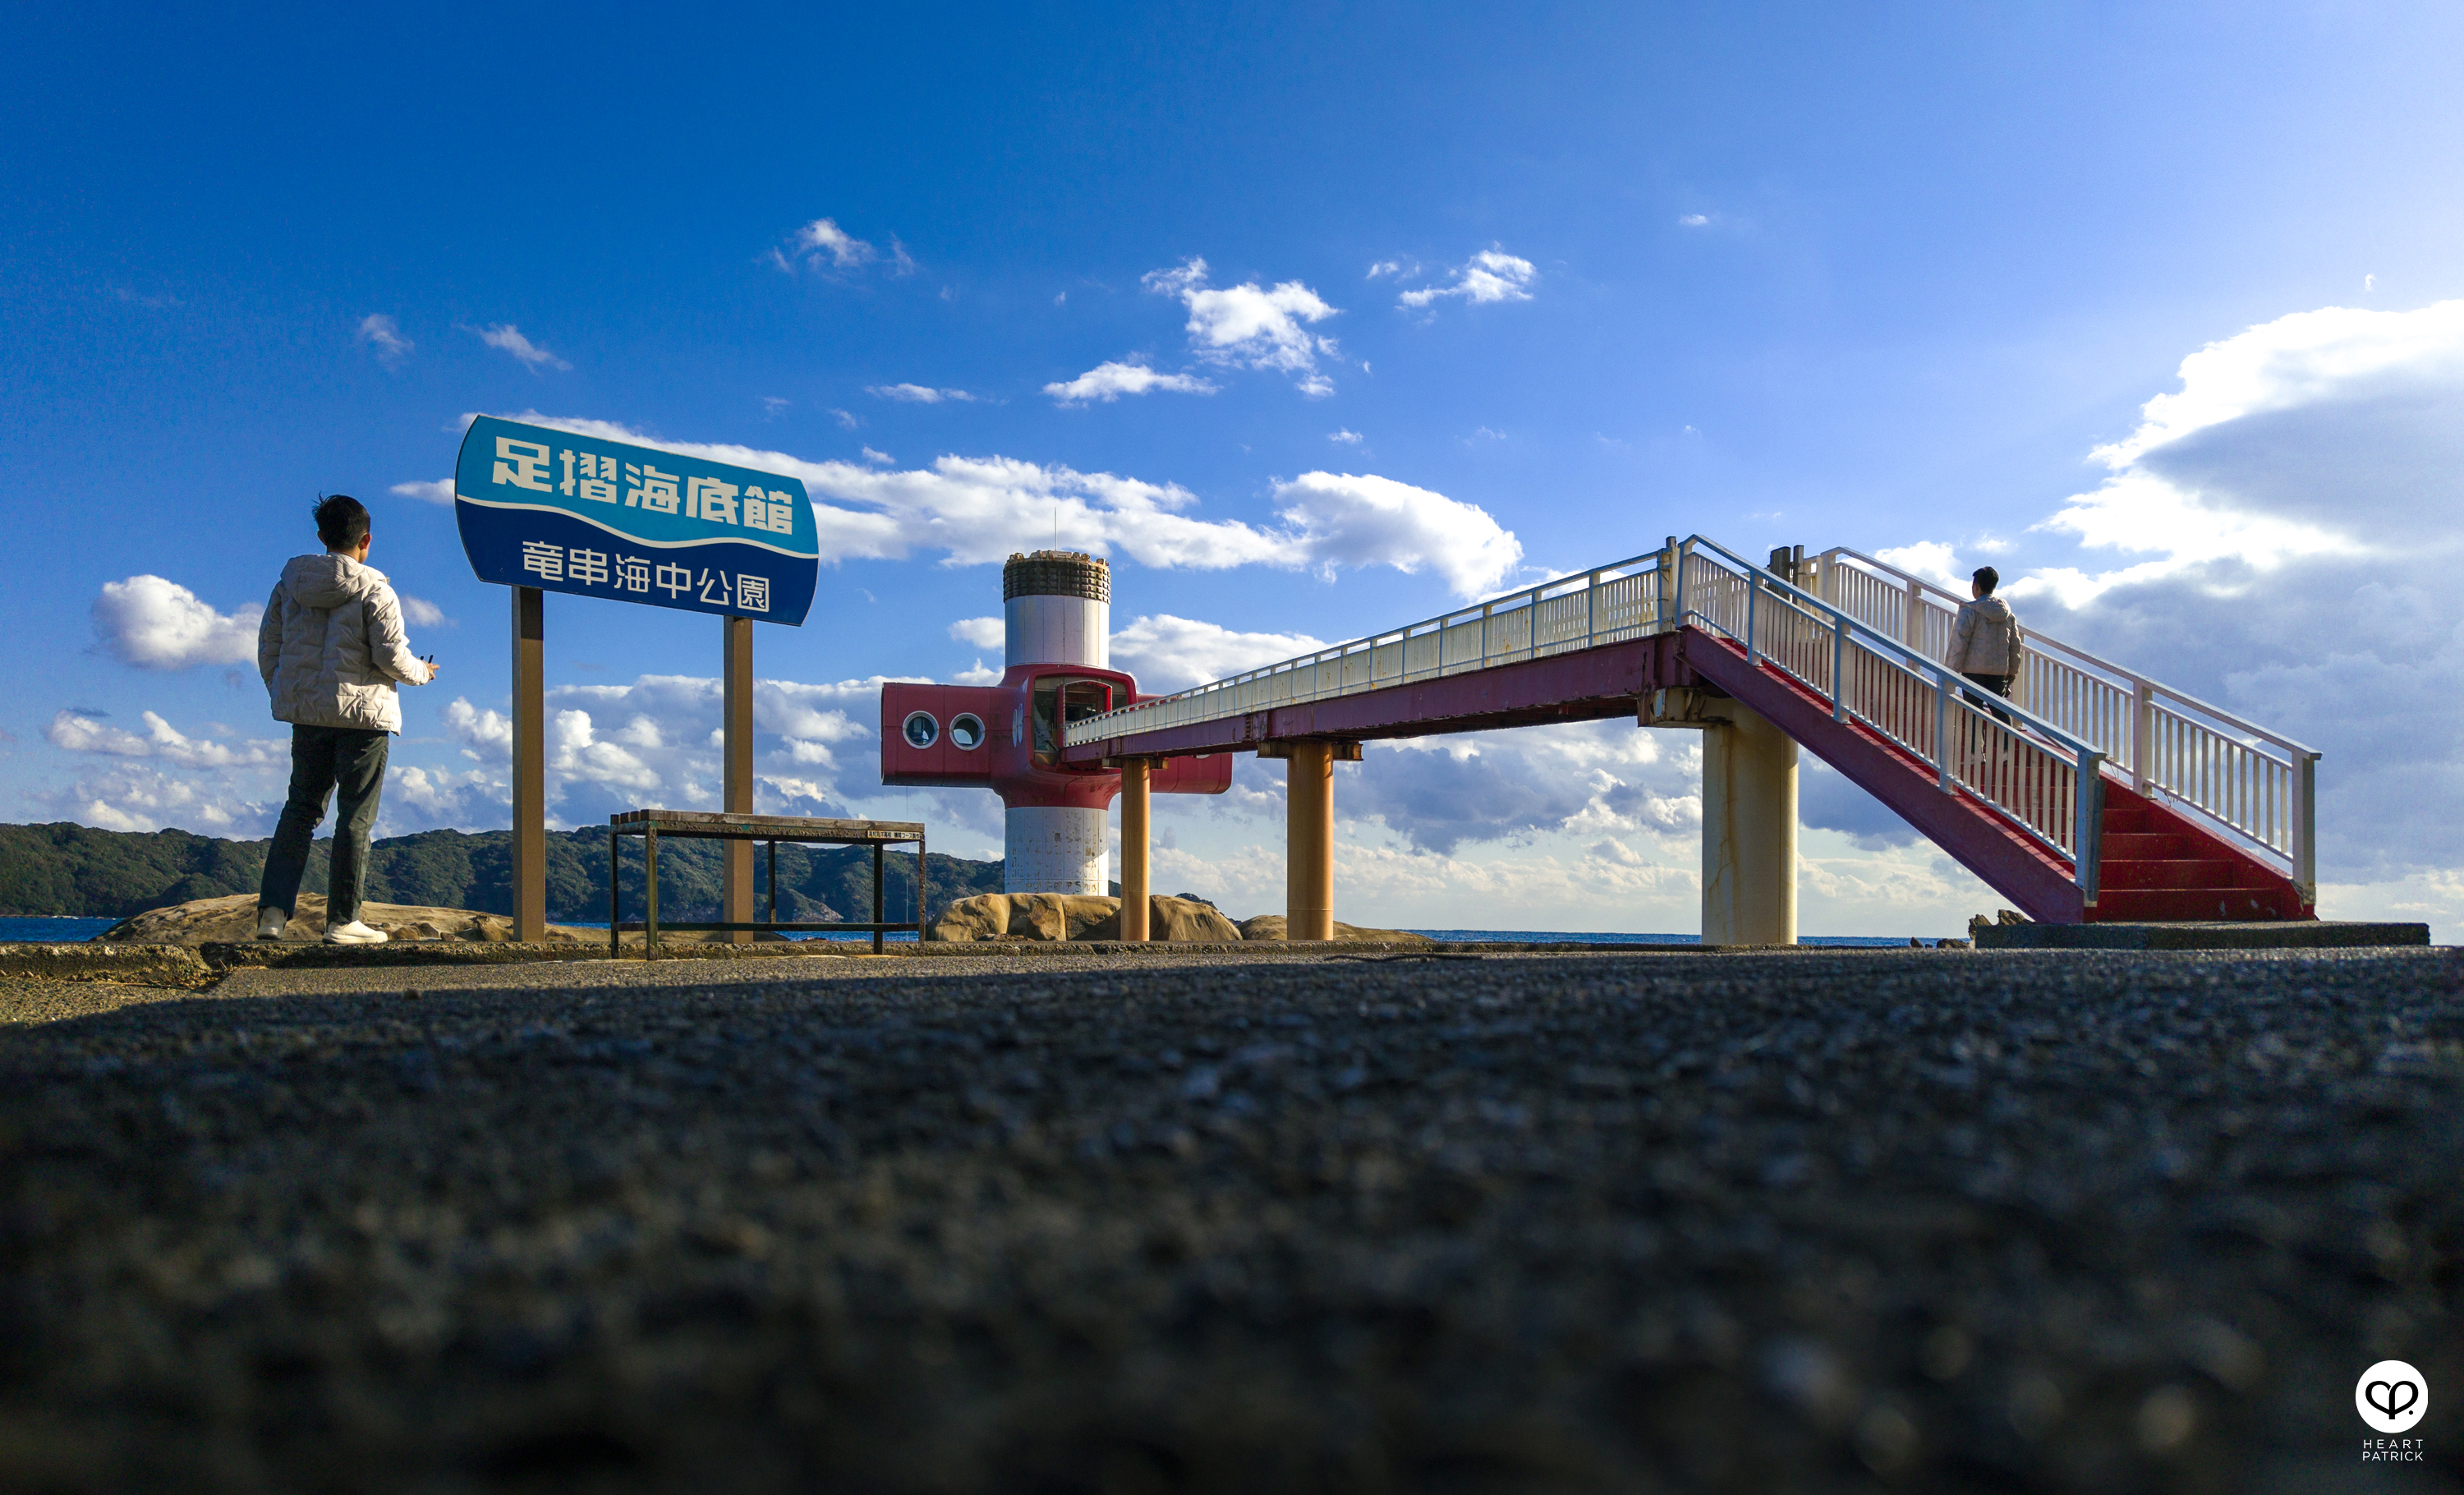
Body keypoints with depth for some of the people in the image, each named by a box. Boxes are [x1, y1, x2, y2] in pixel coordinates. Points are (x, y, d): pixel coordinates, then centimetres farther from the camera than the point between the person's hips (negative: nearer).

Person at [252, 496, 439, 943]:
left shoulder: (290, 581, 7)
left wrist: (283, 693, 23)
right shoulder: (374, 591, -10)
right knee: (356, 817, 2)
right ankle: (342, 920, 5)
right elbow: (392, 657, -13)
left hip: (305, 712, 5)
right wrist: (420, 671, 8)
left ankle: (273, 908, 6)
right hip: (362, 713, -5)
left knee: (301, 808, 14)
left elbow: (268, 644, 11)